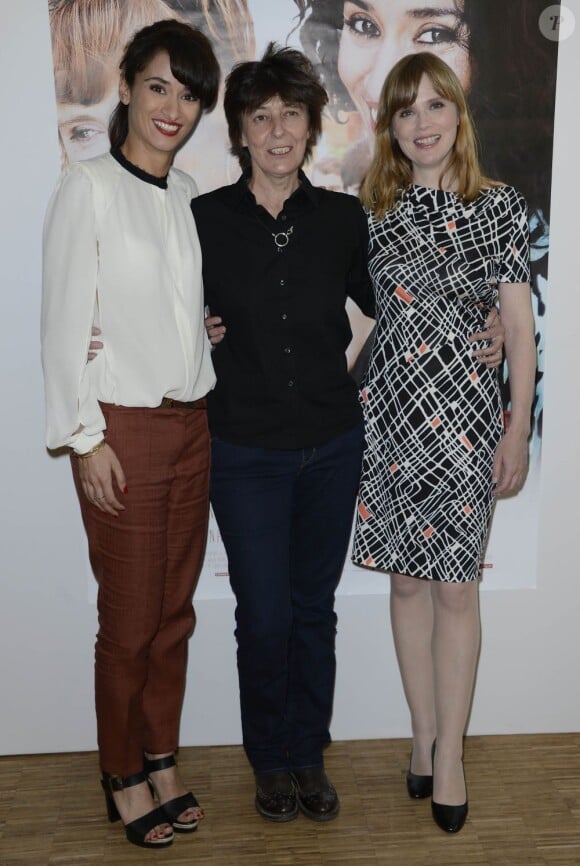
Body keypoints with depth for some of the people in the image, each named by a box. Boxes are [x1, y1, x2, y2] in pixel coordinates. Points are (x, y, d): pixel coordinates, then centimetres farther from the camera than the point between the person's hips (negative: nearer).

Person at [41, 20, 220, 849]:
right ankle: (124, 778, 25)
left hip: (191, 426, 6)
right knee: (129, 622, 4)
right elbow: (63, 323, -9)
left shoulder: (188, 193, 11)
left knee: (174, 612, 13)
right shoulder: (87, 187, -7)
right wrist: (87, 438, -11)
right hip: (124, 431, -6)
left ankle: (162, 760, 31)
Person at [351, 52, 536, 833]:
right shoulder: (372, 210, 7)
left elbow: (520, 327, 1)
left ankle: (450, 753, 17)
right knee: (407, 578, 9)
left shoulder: (500, 208, 2)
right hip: (388, 410, 2)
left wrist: (519, 429, -3)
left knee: (455, 587, 1)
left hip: (466, 415, -2)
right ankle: (423, 735, 25)